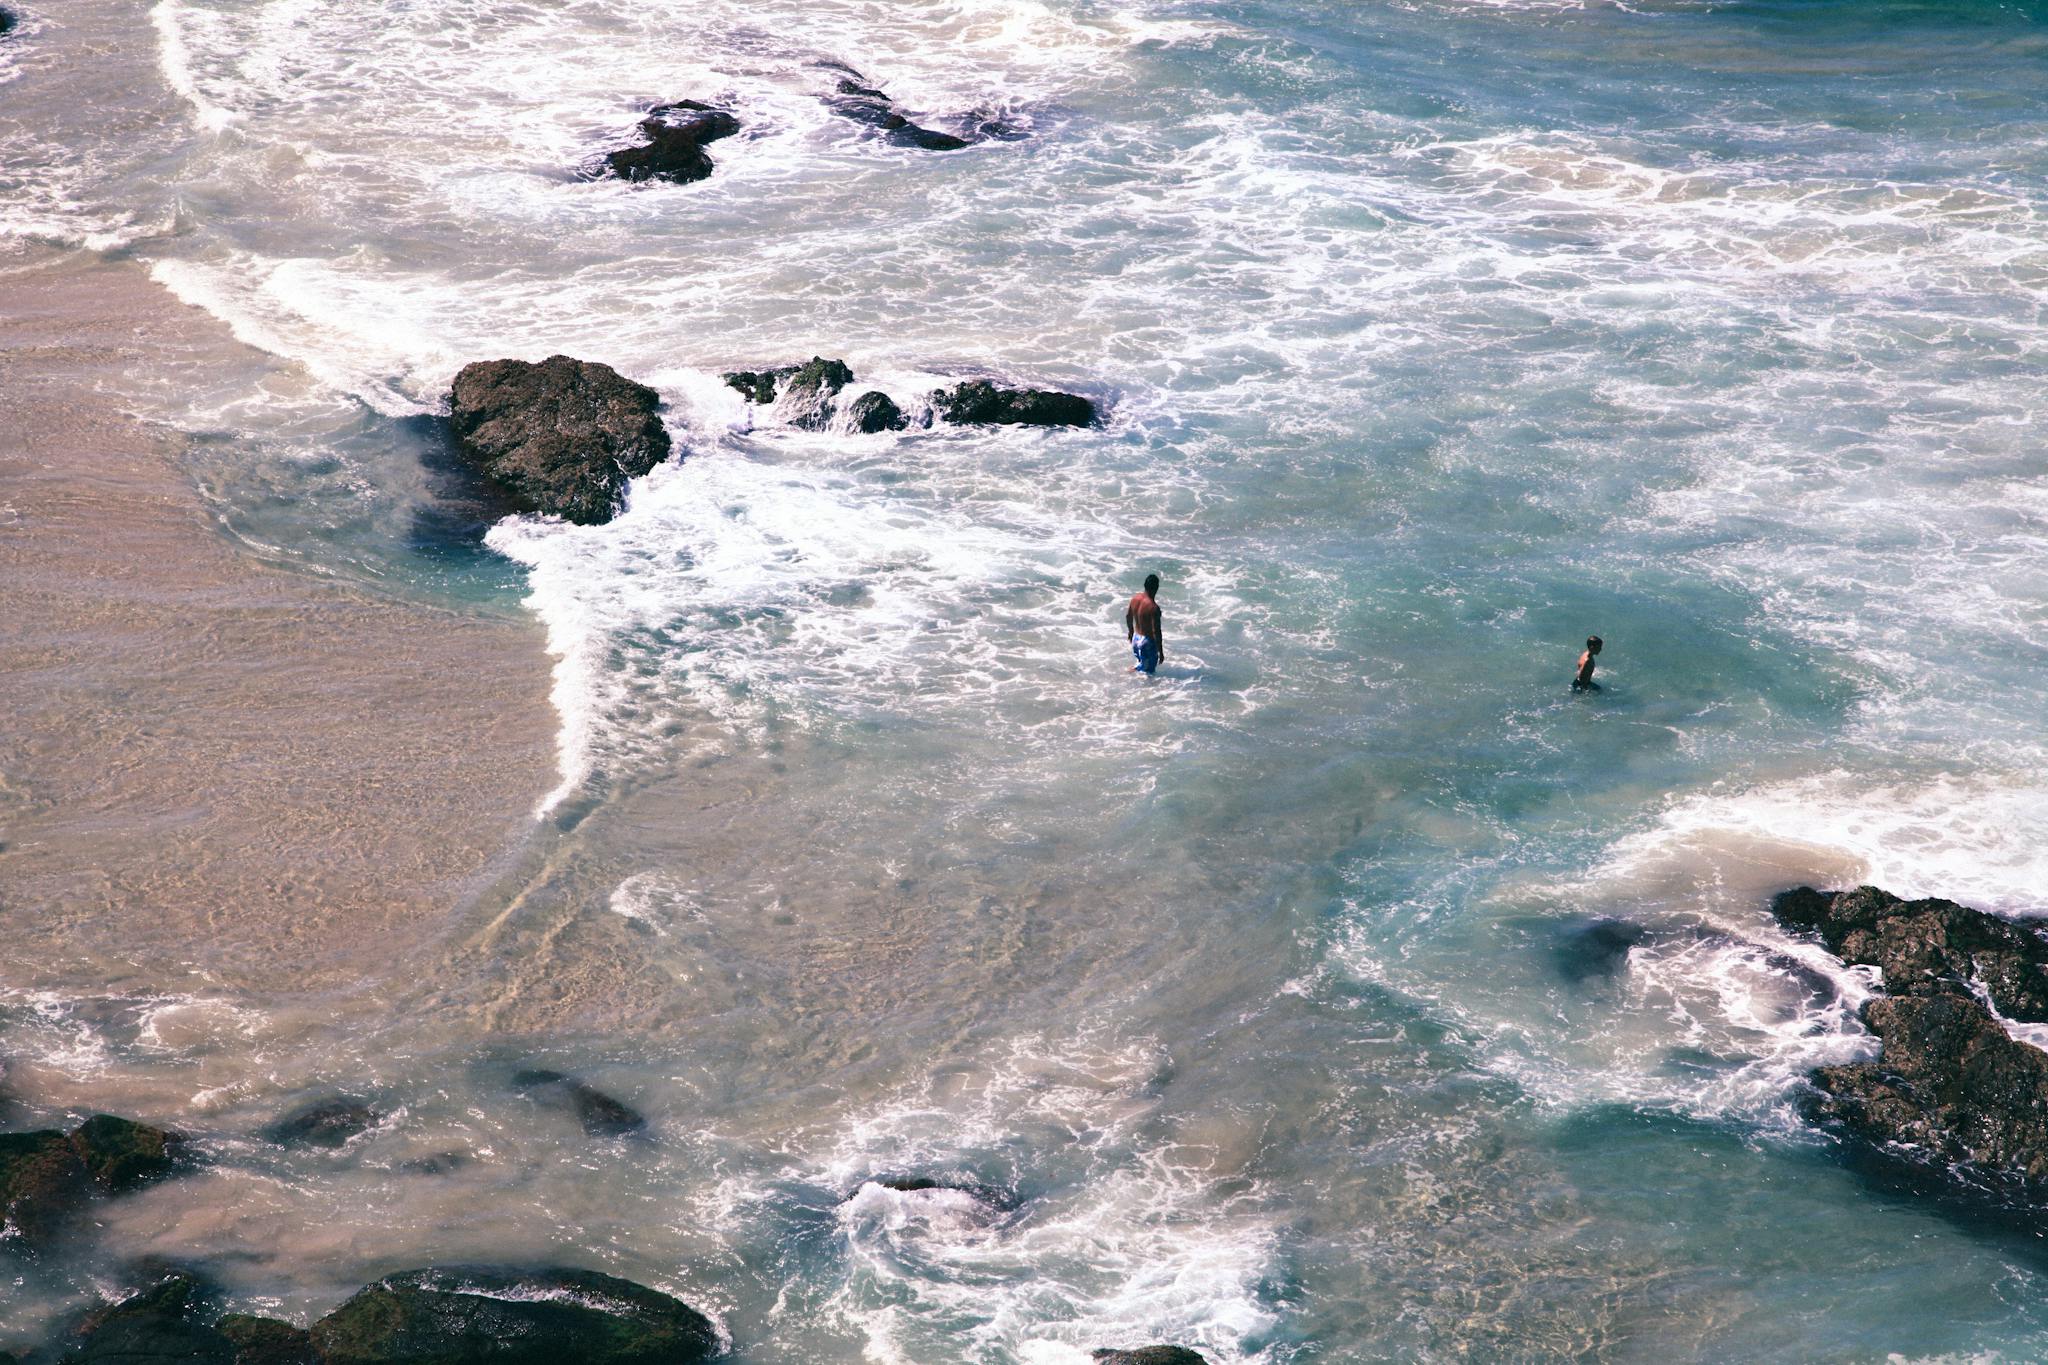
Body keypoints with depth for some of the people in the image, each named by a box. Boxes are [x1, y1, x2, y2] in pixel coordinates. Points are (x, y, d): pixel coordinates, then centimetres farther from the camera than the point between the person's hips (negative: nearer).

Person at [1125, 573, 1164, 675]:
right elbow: (1156, 632, -24)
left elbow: (1128, 616, 10)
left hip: (1136, 637, 7)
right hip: (1148, 642, -7)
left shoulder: (1135, 598, -7)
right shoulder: (1154, 608, -28)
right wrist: (1160, 652, -14)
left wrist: (1130, 631, 28)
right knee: (1148, 671, 6)